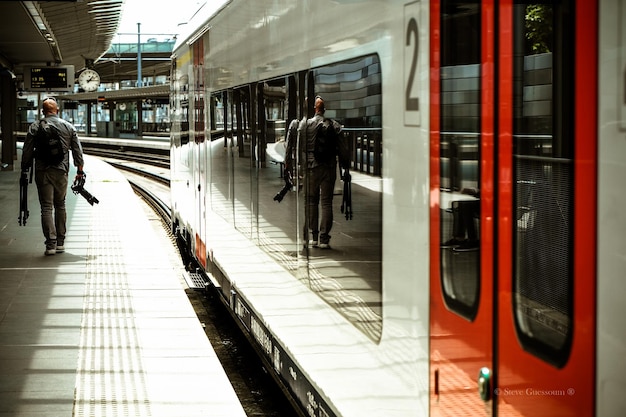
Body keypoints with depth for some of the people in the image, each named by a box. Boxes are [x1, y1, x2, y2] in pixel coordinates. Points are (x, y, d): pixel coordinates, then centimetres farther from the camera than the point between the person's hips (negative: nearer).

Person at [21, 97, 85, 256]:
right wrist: (80, 171, 12)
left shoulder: (35, 127, 0)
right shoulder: (68, 127, 5)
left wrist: (24, 169, 9)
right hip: (61, 171, 2)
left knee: (46, 207, -2)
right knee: (60, 206, 15)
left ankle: (51, 244, -12)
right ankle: (60, 242, 18)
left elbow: (27, 151, -1)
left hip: (42, 172, -2)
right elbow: (77, 151, 5)